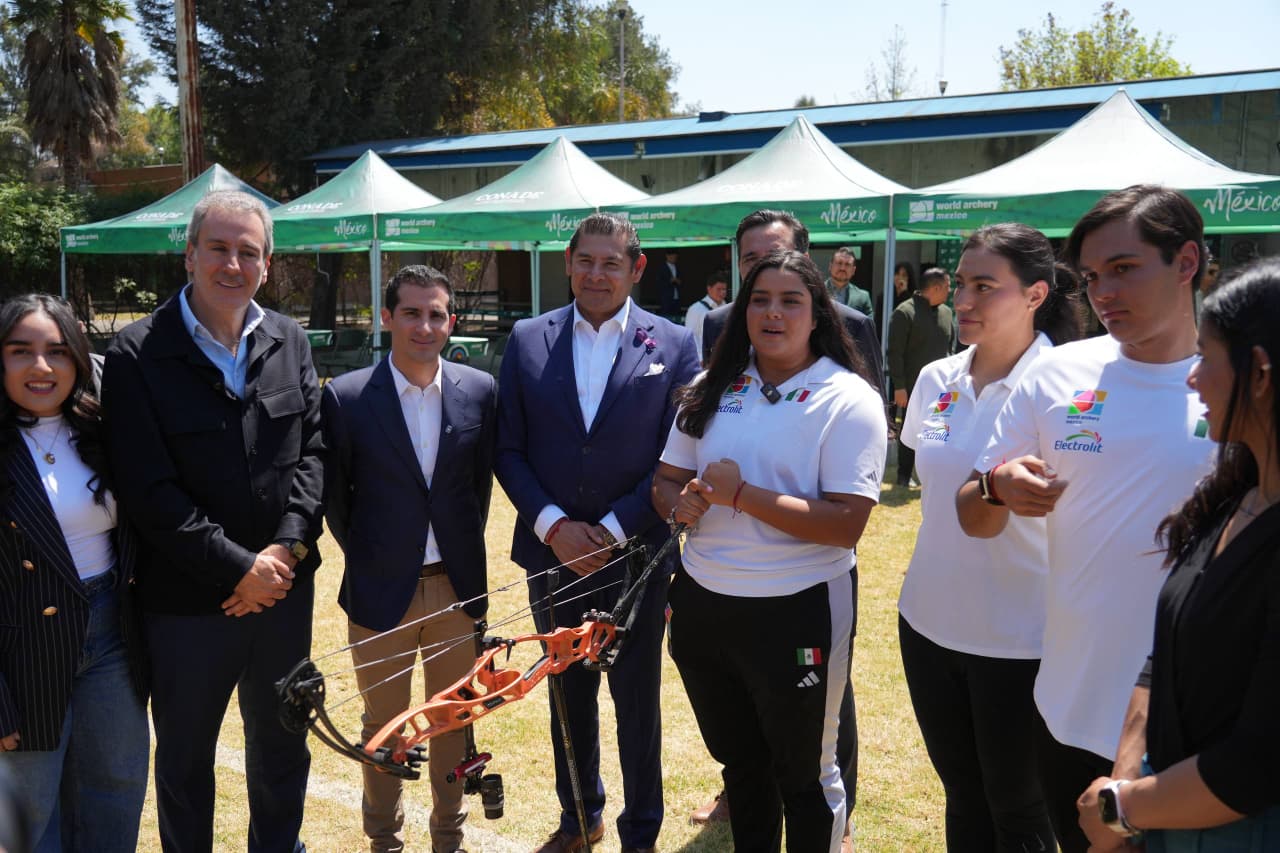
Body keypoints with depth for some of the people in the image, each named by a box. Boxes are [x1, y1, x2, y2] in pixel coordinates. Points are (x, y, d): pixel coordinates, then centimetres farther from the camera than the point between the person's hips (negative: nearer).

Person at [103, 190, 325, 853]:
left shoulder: (289, 342, 4)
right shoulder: (137, 355, -11)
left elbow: (312, 450, 2)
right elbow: (150, 489, -16)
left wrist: (287, 549, -11)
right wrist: (238, 568, -17)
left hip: (284, 589, 4)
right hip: (188, 600, -4)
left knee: (283, 747, 20)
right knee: (185, 758, 16)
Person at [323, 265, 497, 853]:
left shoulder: (480, 391, -3)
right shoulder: (346, 397, -10)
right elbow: (334, 495, 0)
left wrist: (463, 549, 8)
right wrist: (366, 560, 4)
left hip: (458, 584, 2)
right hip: (381, 590, -2)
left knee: (454, 719, 17)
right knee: (384, 725, 15)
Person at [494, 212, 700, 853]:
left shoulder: (674, 345, -5)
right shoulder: (527, 340, 1)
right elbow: (508, 449, 0)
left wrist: (612, 529, -13)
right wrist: (554, 525, -12)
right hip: (551, 553, 2)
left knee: (637, 699, 11)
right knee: (568, 693, 18)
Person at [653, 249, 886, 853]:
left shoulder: (848, 400, -12)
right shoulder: (714, 390, 4)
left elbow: (847, 524, -21)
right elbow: (665, 481, 10)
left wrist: (740, 495, -22)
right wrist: (681, 504, -13)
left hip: (797, 613, -5)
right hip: (702, 604, 5)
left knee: (804, 776, 16)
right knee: (737, 760, 25)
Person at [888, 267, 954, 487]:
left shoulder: (946, 312, 11)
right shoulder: (904, 313, -8)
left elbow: (952, 347, 18)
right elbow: (895, 353, -11)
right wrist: (899, 386, -14)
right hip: (913, 387, -5)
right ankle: (904, 476, 15)